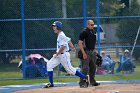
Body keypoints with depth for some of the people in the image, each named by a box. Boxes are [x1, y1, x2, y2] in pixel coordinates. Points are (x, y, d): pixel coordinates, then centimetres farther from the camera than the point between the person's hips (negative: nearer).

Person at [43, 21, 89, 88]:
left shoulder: (62, 35, -17)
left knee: (69, 69, -4)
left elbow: (63, 47, -22)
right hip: (59, 55, 10)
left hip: (64, 55, -10)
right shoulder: (59, 35, 13)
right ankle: (51, 83, 2)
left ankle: (84, 78, 7)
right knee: (49, 64, 1)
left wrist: (57, 54, -17)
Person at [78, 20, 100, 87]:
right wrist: (84, 53, -21)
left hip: (92, 52, 8)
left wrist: (94, 50, 16)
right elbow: (80, 43, -17)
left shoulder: (93, 32, 13)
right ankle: (82, 82, -5)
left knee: (93, 67, 13)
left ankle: (92, 81, 23)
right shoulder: (84, 32, -13)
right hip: (86, 52, -8)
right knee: (85, 68, -9)